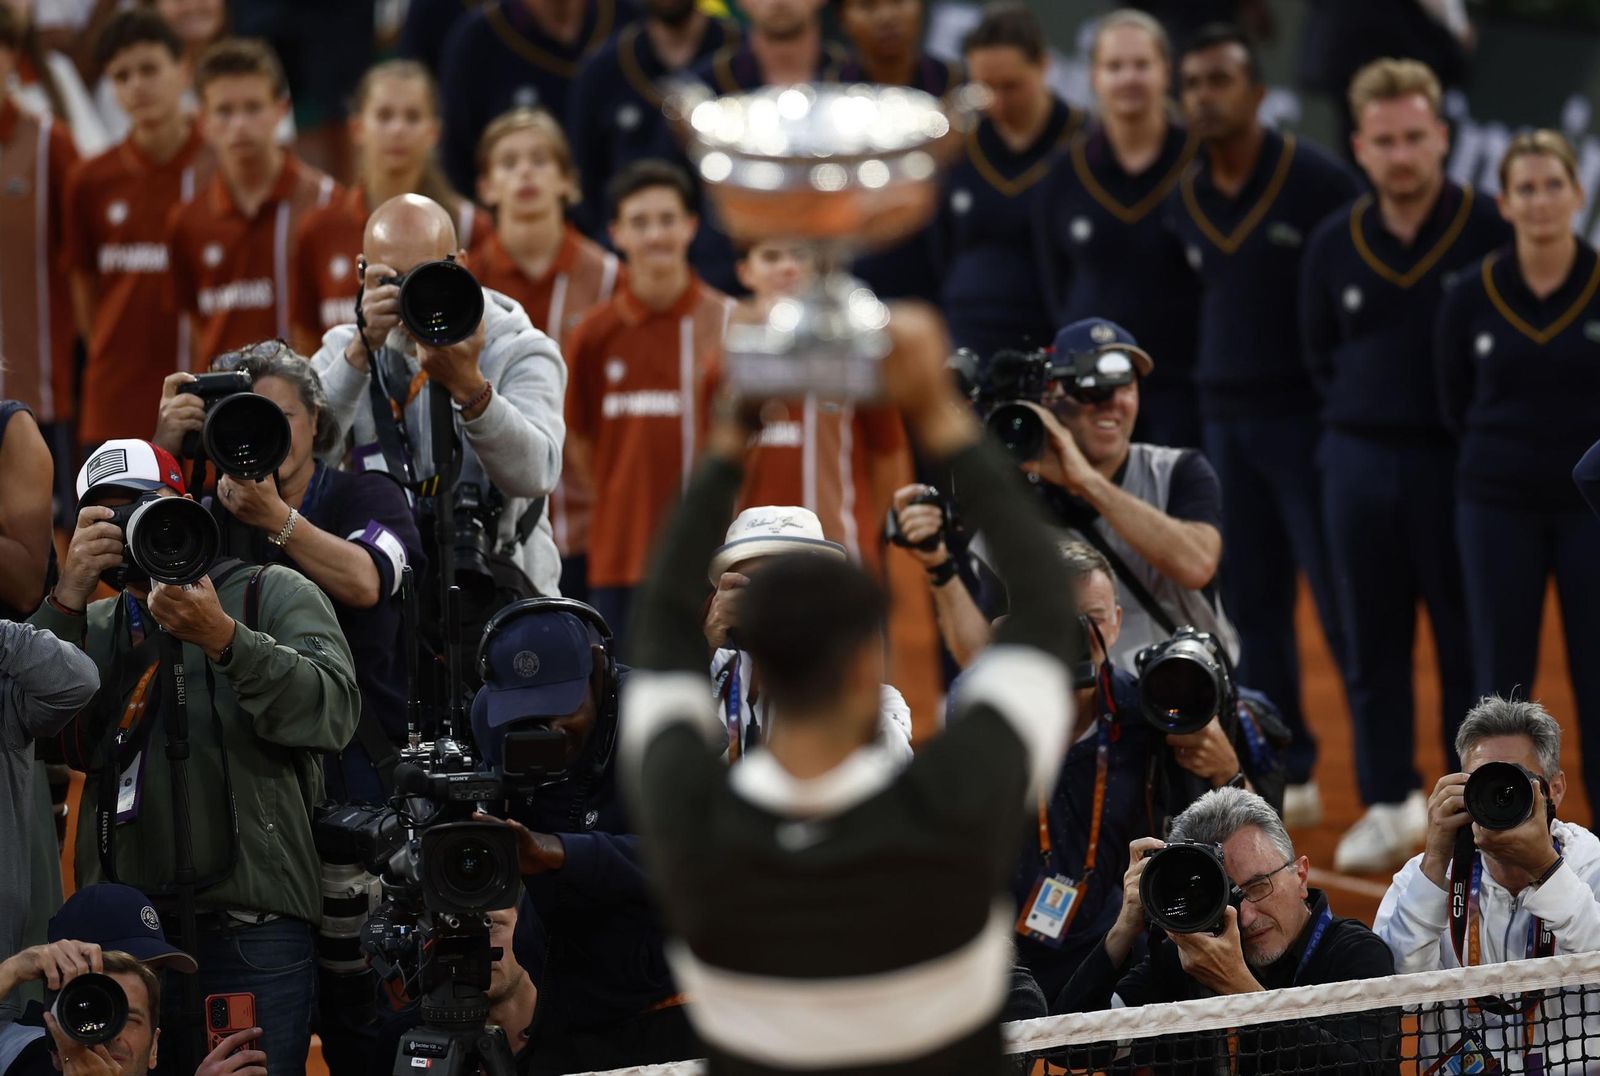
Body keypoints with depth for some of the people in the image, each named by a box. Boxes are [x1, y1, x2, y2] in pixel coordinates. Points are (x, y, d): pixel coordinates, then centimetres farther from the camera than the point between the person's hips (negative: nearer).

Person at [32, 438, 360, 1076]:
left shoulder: (273, 594, 10)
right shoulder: (94, 628, 20)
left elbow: (334, 713, -8)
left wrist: (222, 638, -19)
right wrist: (69, 598, -6)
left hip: (252, 934, -3)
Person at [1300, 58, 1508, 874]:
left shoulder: (1491, 234, -8)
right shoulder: (1333, 246, 4)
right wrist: (1360, 411, 7)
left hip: (1457, 465, -4)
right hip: (1359, 462, 4)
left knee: (1470, 645, 2)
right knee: (1371, 645, 9)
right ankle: (1388, 806, 18)